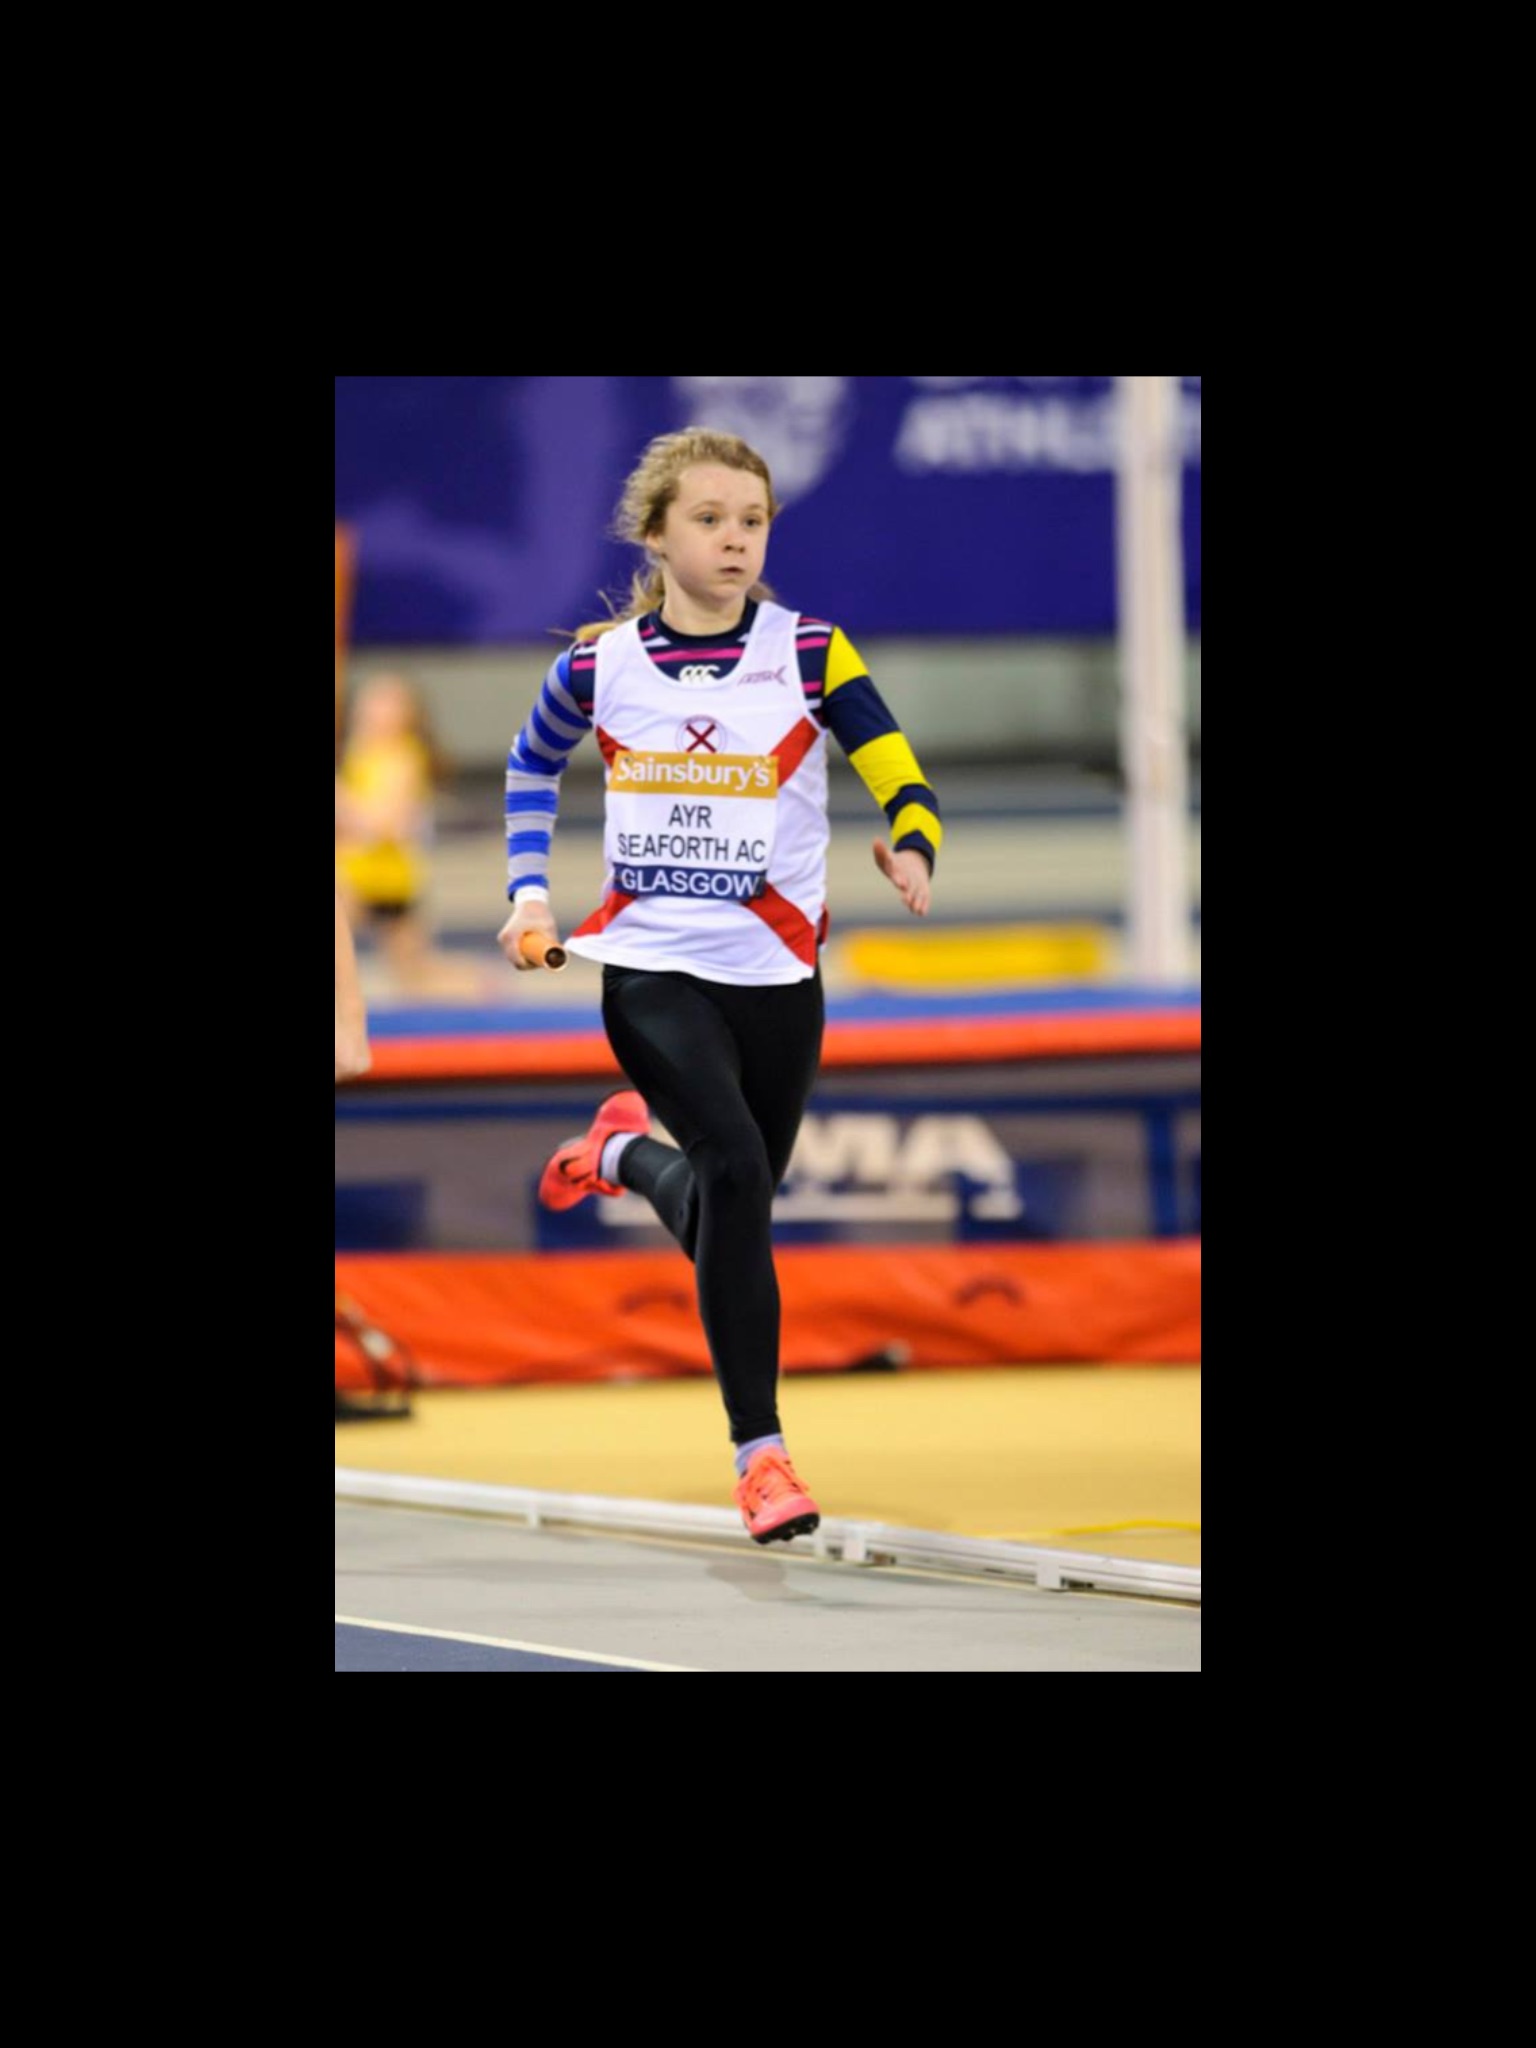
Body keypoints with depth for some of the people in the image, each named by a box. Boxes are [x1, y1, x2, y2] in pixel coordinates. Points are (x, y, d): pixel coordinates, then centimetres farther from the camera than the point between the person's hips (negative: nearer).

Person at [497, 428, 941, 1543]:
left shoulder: (809, 654, -6)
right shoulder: (600, 663, -1)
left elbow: (904, 781, -11)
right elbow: (533, 764, 19)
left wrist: (913, 854, -33)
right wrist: (529, 892, 9)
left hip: (777, 976, 2)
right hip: (652, 969, -2)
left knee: (732, 1219, 13)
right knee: (735, 1175, -22)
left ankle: (627, 1149, 48)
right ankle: (760, 1451, -14)